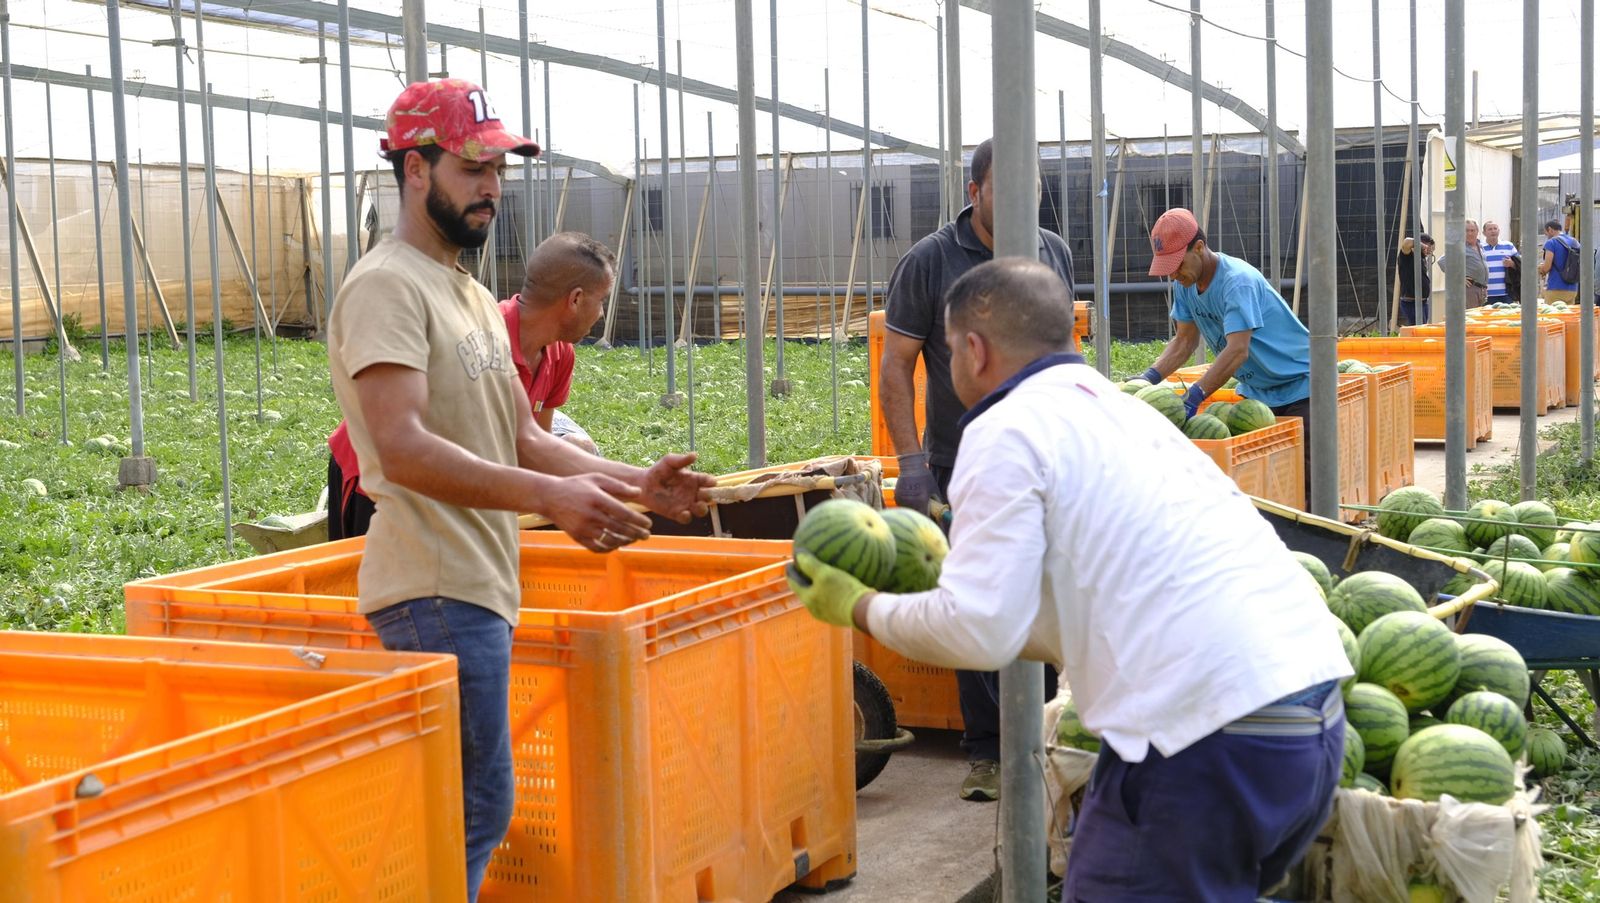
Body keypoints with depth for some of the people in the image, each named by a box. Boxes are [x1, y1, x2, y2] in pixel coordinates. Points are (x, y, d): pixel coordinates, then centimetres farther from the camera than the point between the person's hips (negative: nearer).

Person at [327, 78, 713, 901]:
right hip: (437, 589, -10)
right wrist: (548, 496, -34)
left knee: (464, 809, 12)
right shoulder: (386, 287, -11)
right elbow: (403, 449, -24)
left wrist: (635, 482, 4)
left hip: (481, 584, 10)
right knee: (476, 806, -10)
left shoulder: (473, 298, 20)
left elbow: (522, 442, 19)